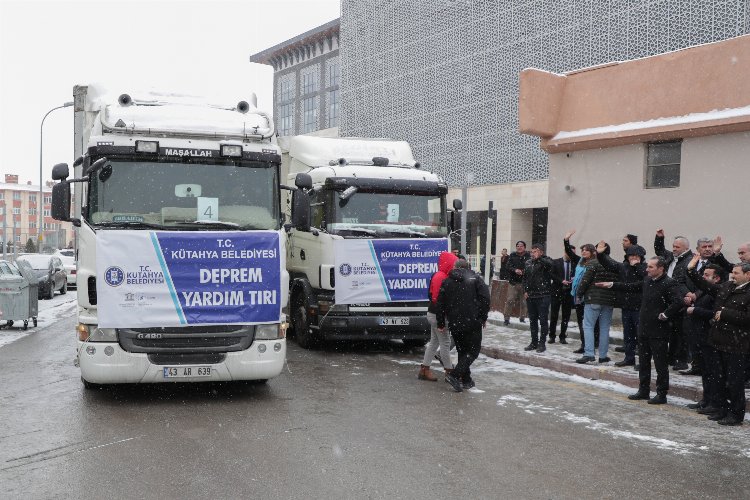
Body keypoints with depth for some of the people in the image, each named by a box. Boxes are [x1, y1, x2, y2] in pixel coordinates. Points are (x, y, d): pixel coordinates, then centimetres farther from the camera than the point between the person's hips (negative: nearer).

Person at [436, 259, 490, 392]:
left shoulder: (447, 282, 9)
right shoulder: (475, 278, 2)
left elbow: (440, 304, 7)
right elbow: (485, 298, -7)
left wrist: (440, 323, 13)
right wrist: (483, 317, 2)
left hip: (455, 324, 4)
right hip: (472, 322, -4)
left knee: (462, 350, 16)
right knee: (473, 350, 2)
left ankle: (466, 380, 15)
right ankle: (454, 375, -14)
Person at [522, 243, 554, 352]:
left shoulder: (545, 261, -6)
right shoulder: (528, 263, 11)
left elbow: (550, 264, -32)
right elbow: (525, 277, 17)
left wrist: (538, 258, -28)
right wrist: (525, 291, 8)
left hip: (543, 296, -6)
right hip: (530, 296, 6)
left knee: (543, 321, 0)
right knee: (532, 320, 13)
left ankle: (542, 343, 8)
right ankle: (534, 342, 22)